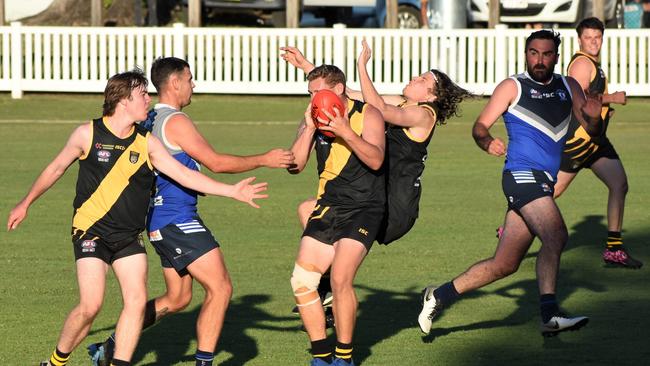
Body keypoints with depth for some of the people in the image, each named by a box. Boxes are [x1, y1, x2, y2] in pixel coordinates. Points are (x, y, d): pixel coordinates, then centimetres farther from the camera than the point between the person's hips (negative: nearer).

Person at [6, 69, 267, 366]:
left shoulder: (147, 143, 2)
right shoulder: (88, 134, -5)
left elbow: (184, 175, -1)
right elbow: (56, 168, 10)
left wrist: (233, 191, -8)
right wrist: (26, 203, 19)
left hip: (129, 235, 4)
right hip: (91, 230, -4)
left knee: (137, 300, -12)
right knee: (90, 305, -14)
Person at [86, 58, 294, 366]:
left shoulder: (151, 121, 14)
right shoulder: (176, 121, -15)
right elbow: (216, 163, -16)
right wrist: (264, 159, -8)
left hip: (162, 221, 10)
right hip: (176, 220, -10)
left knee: (177, 299, 16)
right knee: (220, 288, -8)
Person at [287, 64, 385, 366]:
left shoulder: (368, 115, -6)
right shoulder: (313, 120, 6)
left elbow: (375, 160, -20)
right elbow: (295, 166, -3)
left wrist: (346, 131, -30)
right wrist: (310, 129, -13)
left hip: (363, 208, -5)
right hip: (328, 206, 5)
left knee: (340, 278, -21)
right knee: (301, 281, -4)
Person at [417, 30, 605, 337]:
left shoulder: (568, 87, 17)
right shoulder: (513, 87, 2)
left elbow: (591, 131, 16)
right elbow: (480, 125, -2)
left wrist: (594, 117, -7)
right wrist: (487, 142, -25)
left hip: (544, 183, 7)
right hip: (522, 175, -7)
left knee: (504, 265, 8)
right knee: (555, 235, -28)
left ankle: (439, 296, 20)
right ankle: (550, 317, -35)